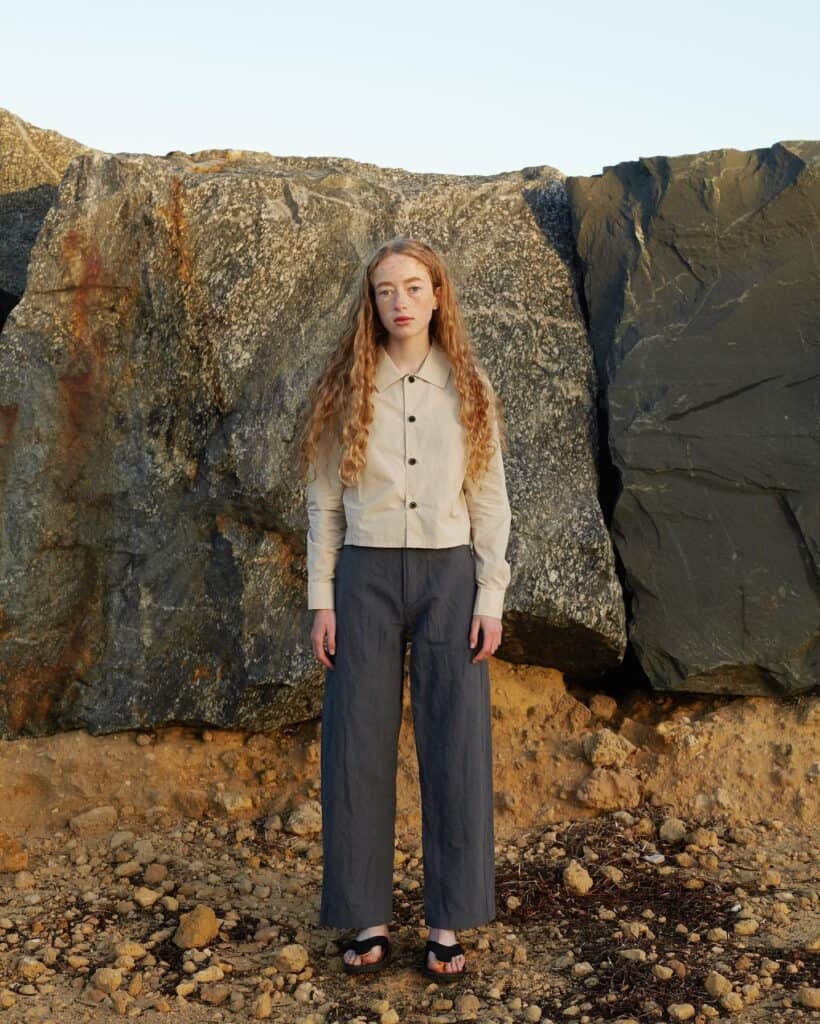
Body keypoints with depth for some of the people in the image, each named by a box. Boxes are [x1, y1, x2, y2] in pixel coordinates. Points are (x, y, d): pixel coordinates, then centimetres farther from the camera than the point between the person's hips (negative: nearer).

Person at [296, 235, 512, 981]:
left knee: (455, 748, 0)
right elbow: (325, 502, 4)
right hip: (367, 578, 0)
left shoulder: (469, 389, 4)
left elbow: (491, 502, 4)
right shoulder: (346, 391, 3)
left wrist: (491, 599, -4)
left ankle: (448, 924, 11)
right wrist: (322, 599, -2)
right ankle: (370, 918, 14)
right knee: (360, 746, 1)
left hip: (449, 576, 0)